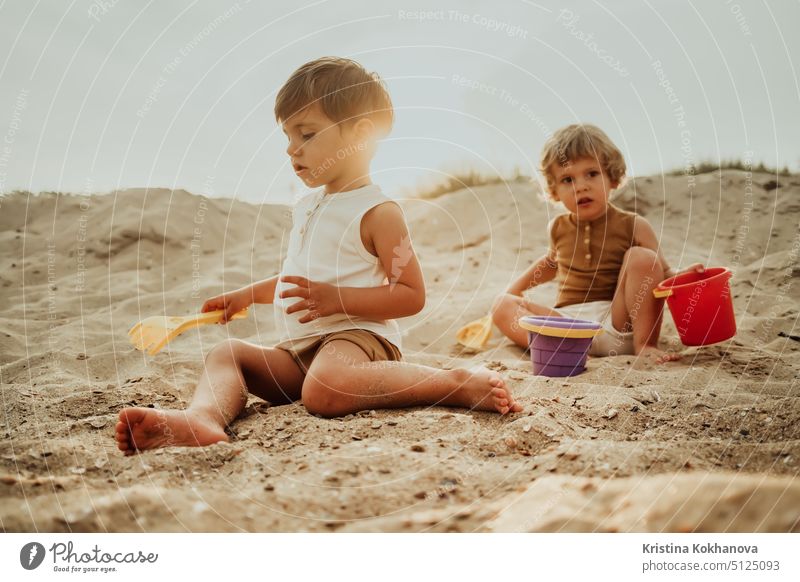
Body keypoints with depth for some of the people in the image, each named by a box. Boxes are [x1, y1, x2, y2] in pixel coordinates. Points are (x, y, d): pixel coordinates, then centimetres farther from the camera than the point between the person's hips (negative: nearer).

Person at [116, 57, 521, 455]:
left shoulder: (376, 212, -7)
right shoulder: (306, 207, 21)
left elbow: (412, 295, -13)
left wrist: (336, 298, -21)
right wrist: (246, 295, 33)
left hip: (356, 333, -9)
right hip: (297, 350, 9)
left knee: (325, 391, -38)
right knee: (226, 353, -10)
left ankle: (459, 384, -29)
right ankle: (203, 418, -41)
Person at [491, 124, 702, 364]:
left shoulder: (633, 227, 0)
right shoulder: (559, 229, 11)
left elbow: (662, 276, 3)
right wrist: (516, 288, 31)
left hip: (619, 326, -3)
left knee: (641, 257, -21)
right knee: (502, 305, -14)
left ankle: (645, 343, -15)